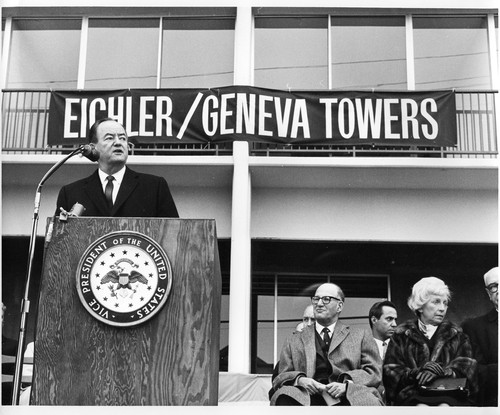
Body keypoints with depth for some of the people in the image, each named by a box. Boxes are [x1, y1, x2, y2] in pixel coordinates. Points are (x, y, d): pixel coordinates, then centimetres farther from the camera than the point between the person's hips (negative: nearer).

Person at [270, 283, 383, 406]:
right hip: (309, 397, 2)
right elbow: (280, 378, 19)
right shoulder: (293, 341, 27)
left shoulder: (362, 336, 24)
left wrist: (347, 384, -7)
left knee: (370, 402, -38)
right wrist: (299, 380, -6)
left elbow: (374, 372, 14)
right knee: (284, 395, -34)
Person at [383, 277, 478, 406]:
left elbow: (467, 366, 5)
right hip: (413, 395, -1)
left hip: (449, 396, 1)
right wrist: (418, 372, -14)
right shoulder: (402, 335, 14)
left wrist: (441, 372, -15)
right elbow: (391, 371, 5)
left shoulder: (457, 334, 19)